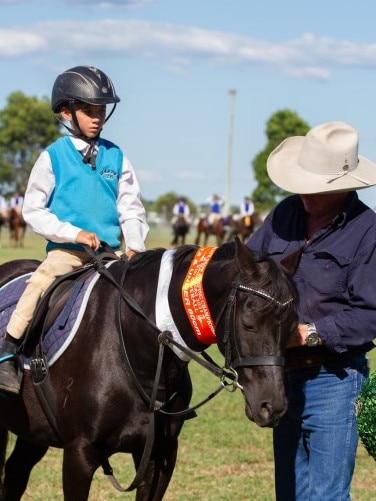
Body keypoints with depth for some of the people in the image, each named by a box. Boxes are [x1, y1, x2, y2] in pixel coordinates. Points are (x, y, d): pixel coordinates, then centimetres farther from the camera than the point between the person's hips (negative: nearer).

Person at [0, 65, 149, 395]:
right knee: (39, 284, -27)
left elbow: (131, 208, 10)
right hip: (66, 250, -3)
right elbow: (33, 209, -2)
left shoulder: (116, 157, 8)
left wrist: (135, 247, -8)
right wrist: (74, 233, -14)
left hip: (110, 252, 3)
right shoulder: (53, 157, 0)